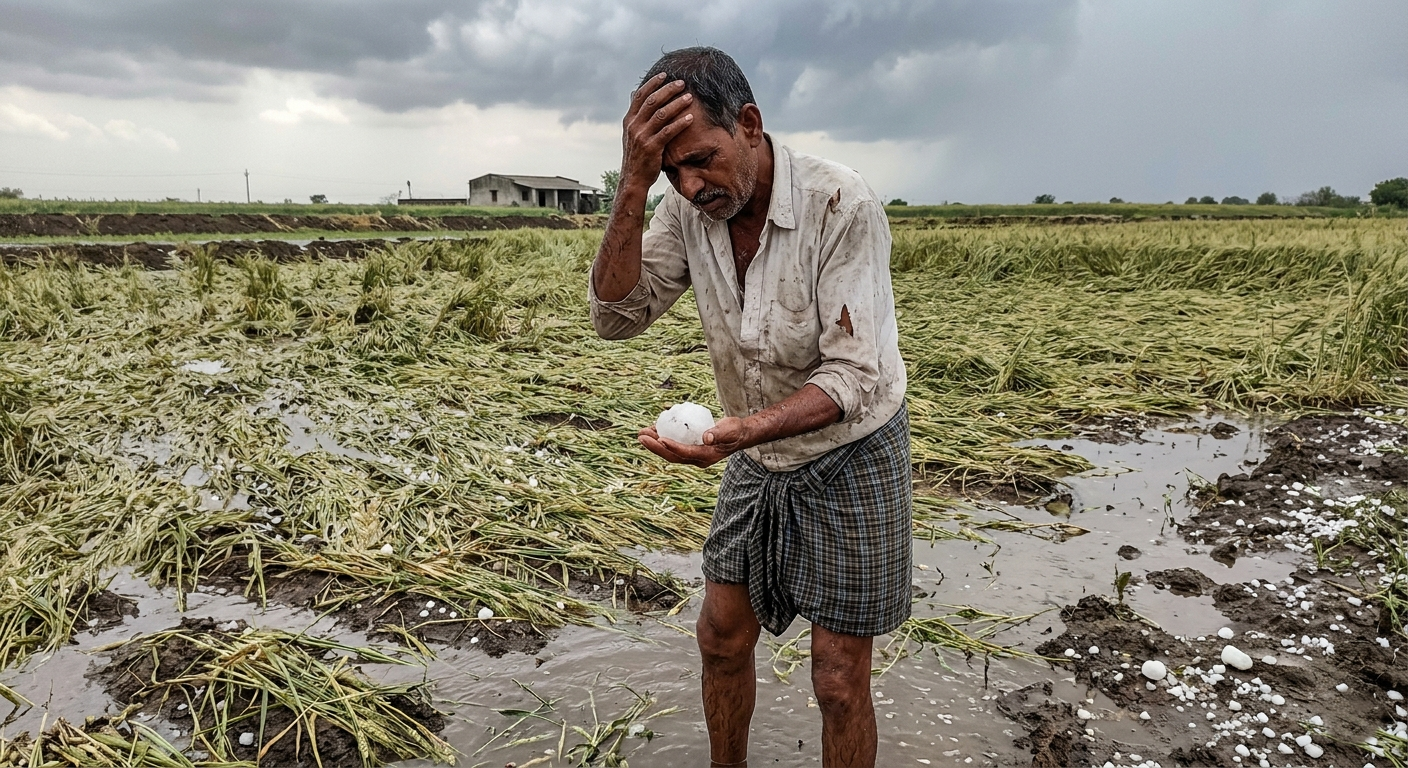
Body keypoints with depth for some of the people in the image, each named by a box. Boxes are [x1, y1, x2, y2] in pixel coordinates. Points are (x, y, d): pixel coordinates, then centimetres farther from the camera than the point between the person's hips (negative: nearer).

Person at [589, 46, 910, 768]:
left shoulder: (842, 206, -27)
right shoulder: (689, 207, -10)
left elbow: (856, 375, -29)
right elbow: (617, 315, -17)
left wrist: (744, 430, -45)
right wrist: (634, 182, -29)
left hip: (850, 458, -5)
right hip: (759, 462, 5)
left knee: (839, 682, 3)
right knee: (721, 639, 15)